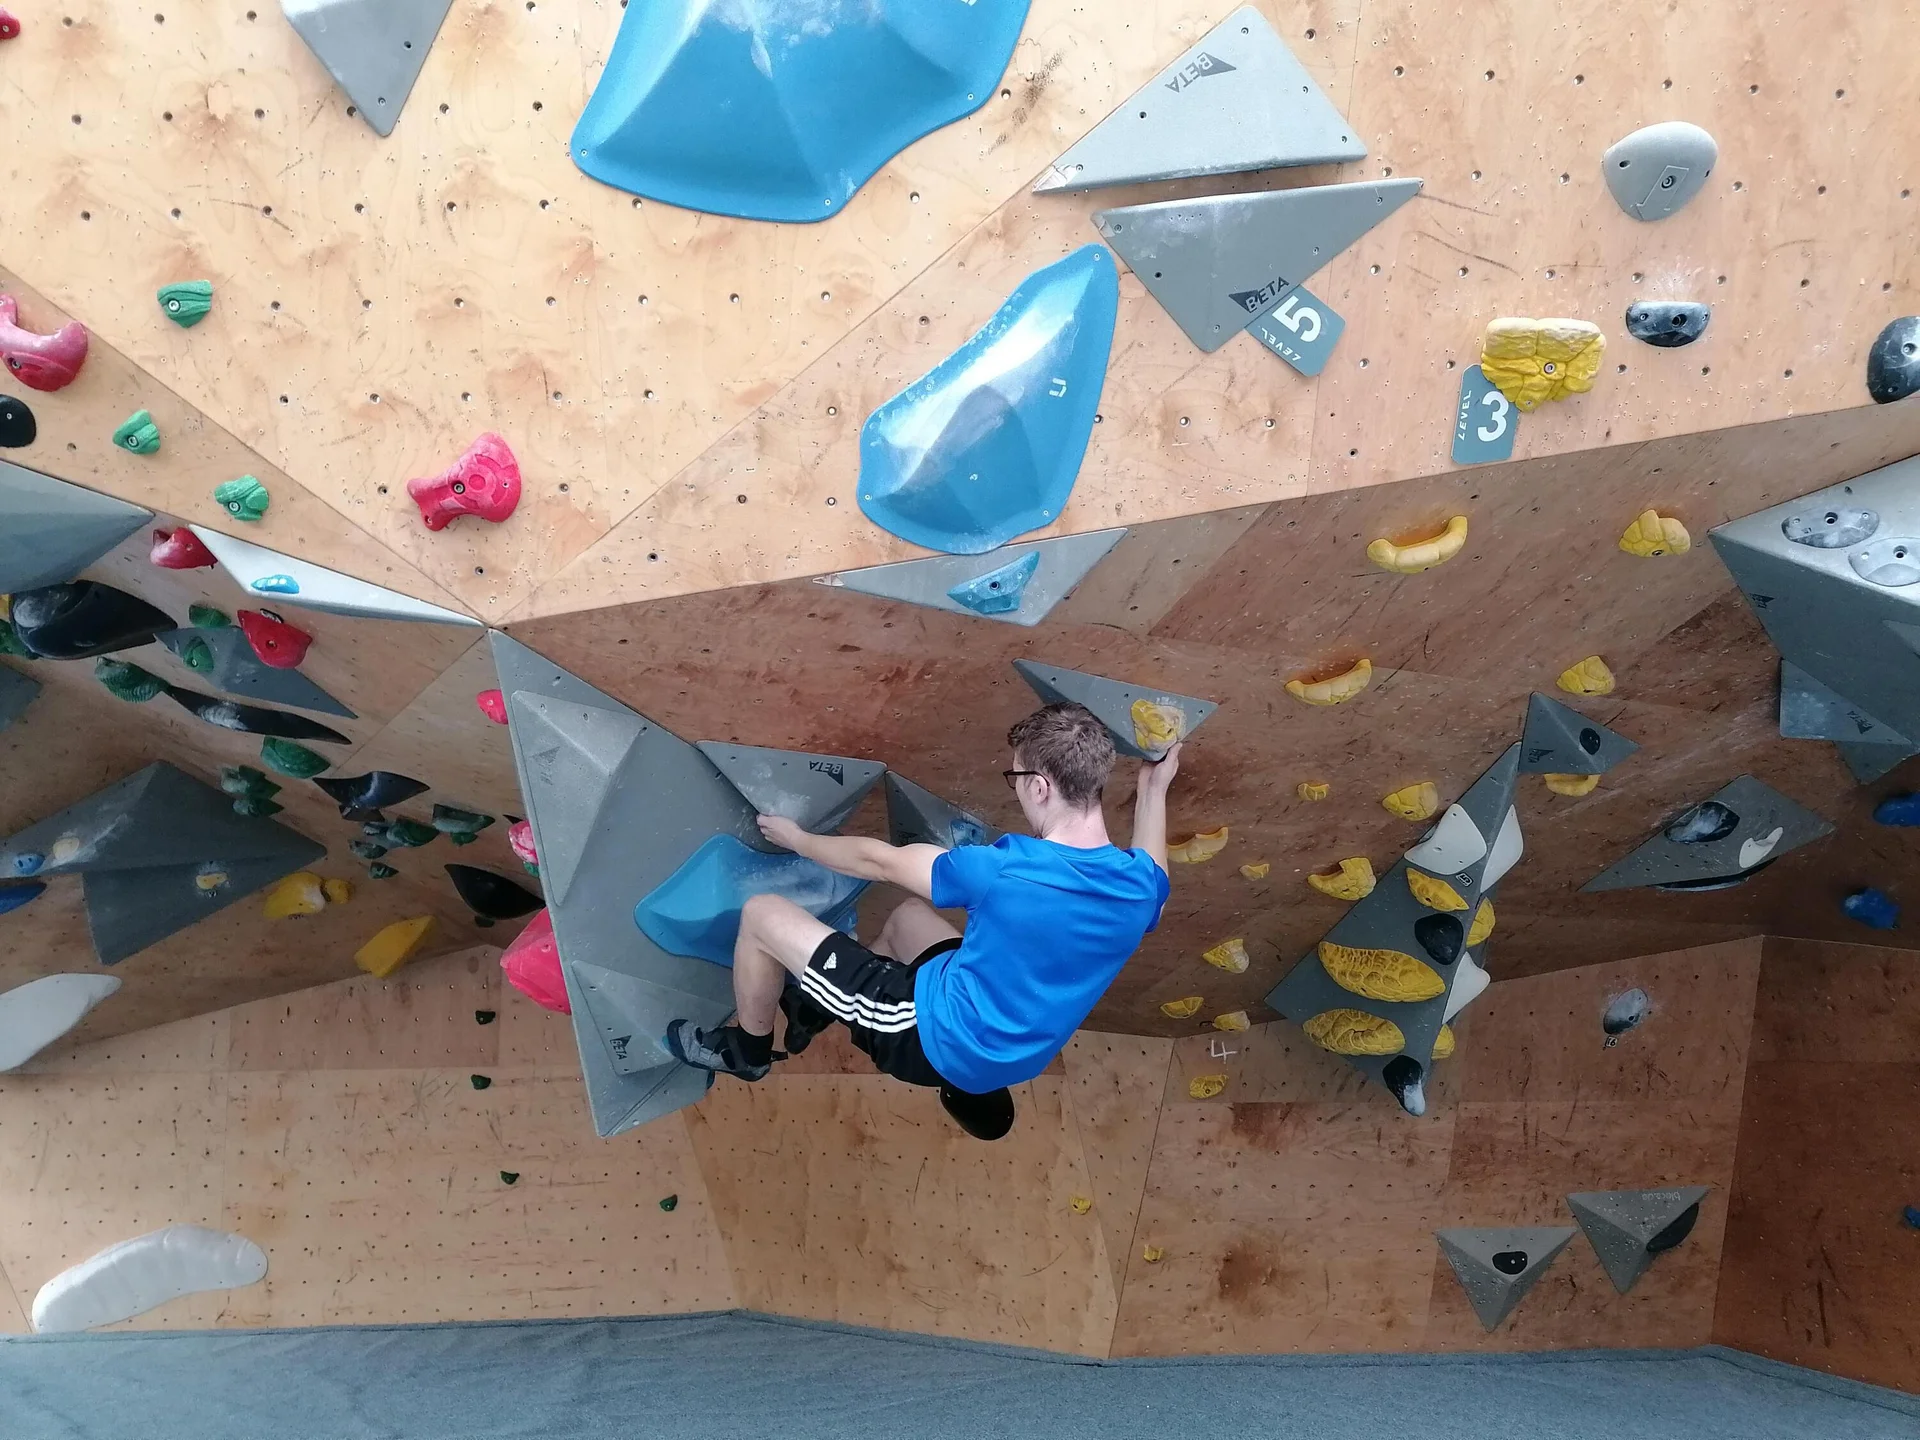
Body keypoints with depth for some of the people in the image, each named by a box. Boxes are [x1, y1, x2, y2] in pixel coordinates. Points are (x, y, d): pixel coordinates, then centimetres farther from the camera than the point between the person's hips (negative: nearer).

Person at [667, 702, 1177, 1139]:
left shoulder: (1006, 872, -31)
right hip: (1010, 1053, 8)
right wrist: (1154, 788, 15)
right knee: (908, 915, 32)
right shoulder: (1139, 885, -15)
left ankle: (747, 1051, 26)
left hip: (937, 1040, -7)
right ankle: (819, 1008, 47)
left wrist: (796, 838, 3)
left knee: (762, 915, 0)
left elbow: (880, 862, -15)